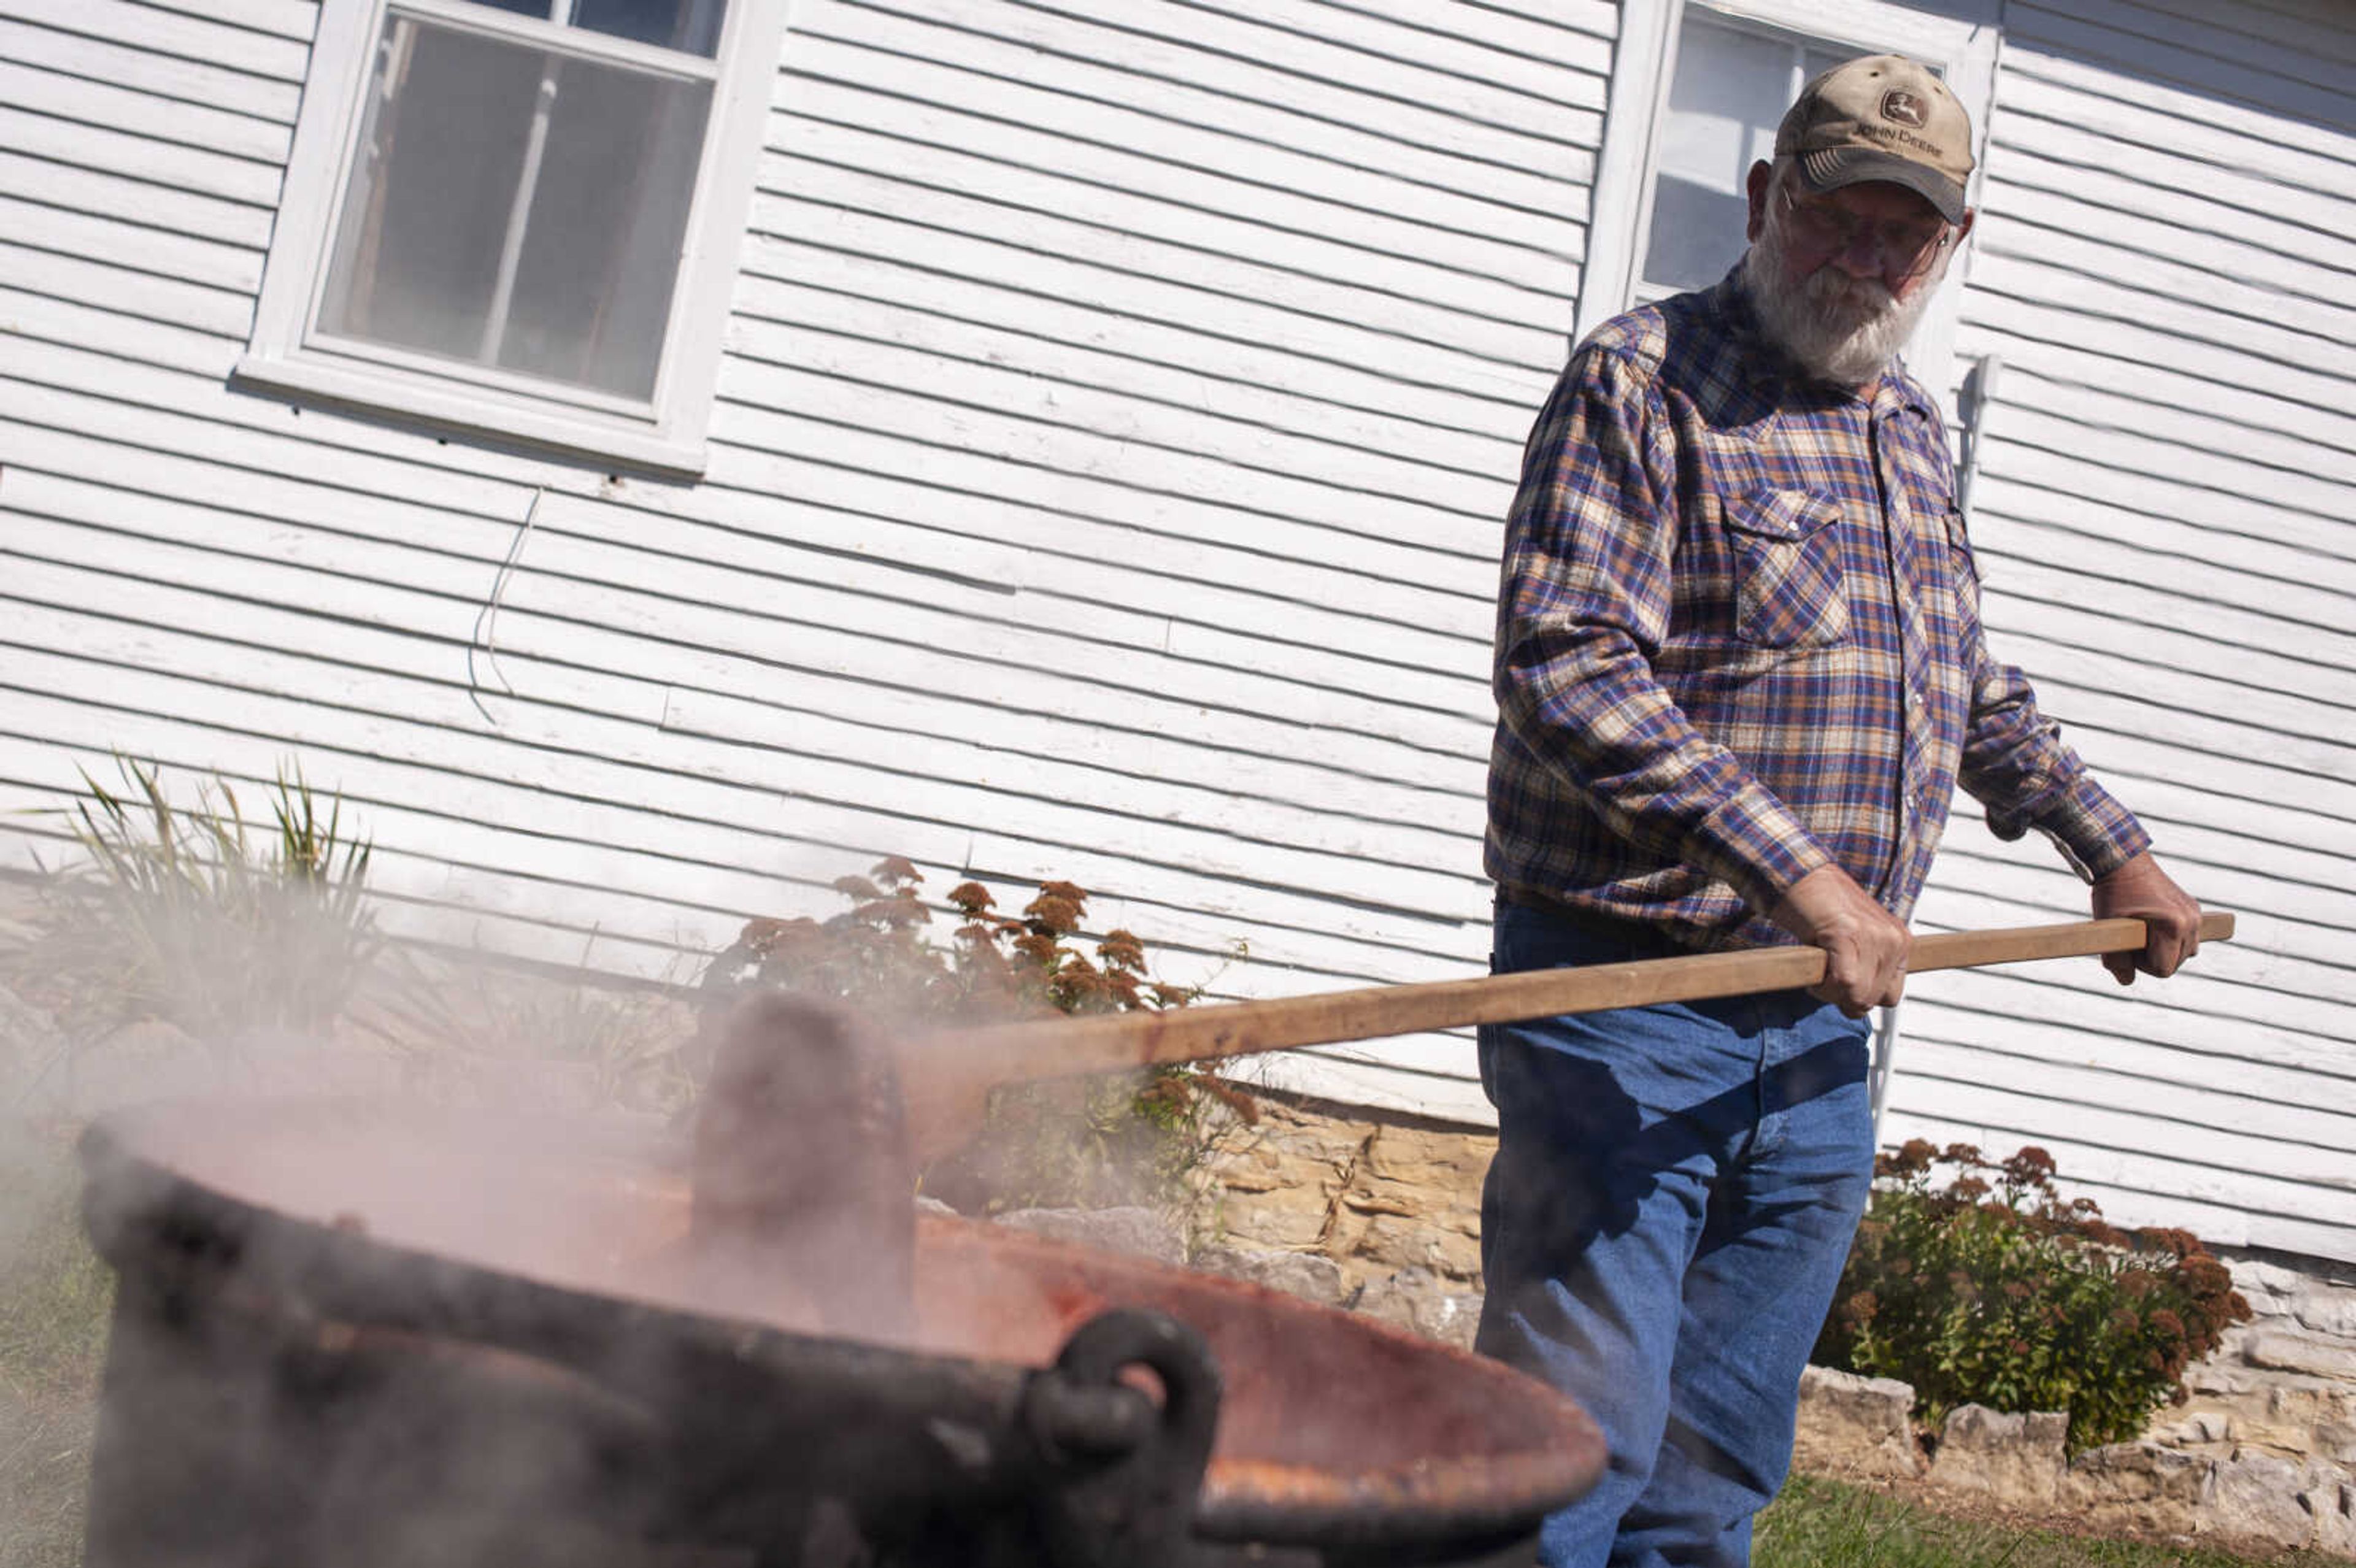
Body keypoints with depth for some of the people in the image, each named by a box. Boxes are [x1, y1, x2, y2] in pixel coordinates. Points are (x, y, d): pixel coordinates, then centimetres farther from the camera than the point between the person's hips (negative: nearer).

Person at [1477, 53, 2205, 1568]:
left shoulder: (1913, 430, 17)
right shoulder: (1648, 379, -6)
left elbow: (1966, 683, 32)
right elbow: (1565, 661, -19)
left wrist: (2109, 843, 31)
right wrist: (1796, 872, -24)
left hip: (1820, 1035, 7)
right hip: (1625, 1004, -7)